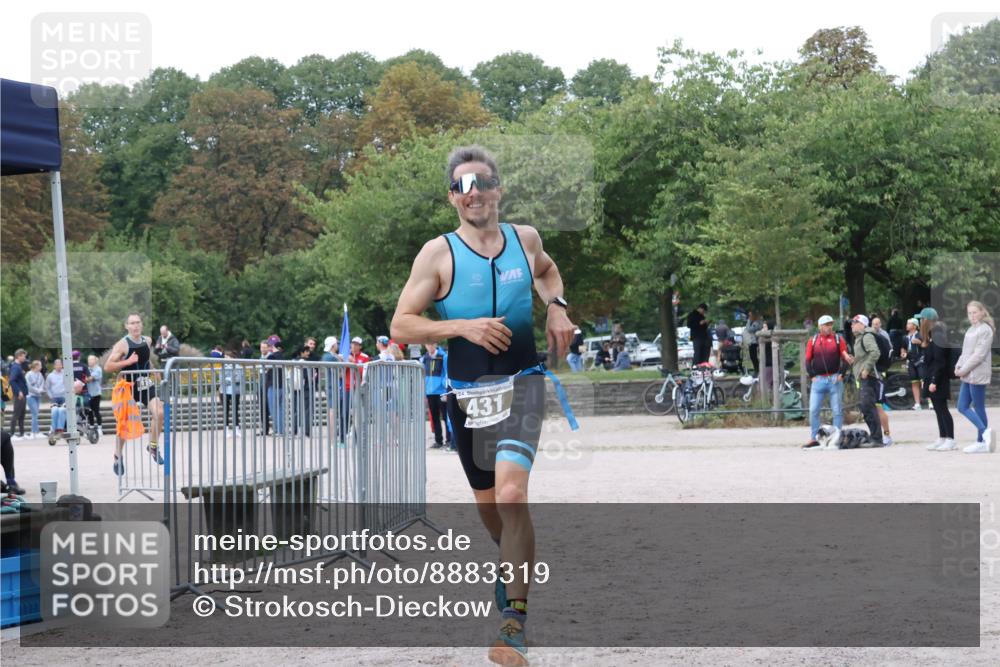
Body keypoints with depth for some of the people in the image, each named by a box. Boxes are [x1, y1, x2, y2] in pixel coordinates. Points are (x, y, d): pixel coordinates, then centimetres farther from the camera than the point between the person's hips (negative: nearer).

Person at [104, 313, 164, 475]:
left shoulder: (147, 341, 3)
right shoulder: (122, 345, -14)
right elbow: (107, 367, -19)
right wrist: (128, 362, -26)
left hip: (146, 384, 4)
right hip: (129, 387, -4)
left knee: (159, 412, -17)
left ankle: (153, 447, 2)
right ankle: (118, 458, 19)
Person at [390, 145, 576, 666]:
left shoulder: (525, 239, 4)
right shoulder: (438, 253, -4)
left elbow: (547, 271, 29)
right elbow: (401, 327, -7)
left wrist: (556, 307, 9)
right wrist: (463, 327, -19)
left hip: (521, 386, -1)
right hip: (467, 393, 1)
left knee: (510, 494, -21)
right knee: (487, 503, 15)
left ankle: (514, 619, -17)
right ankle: (513, 560, 49)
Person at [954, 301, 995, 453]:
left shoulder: (985, 330, -11)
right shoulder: (971, 330, 16)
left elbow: (979, 354, -17)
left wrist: (964, 370, -15)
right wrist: (958, 366, 2)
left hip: (977, 375, -9)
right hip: (967, 376, 9)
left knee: (978, 407, -4)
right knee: (962, 407, 5)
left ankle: (981, 442, 1)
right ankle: (985, 431, 8)